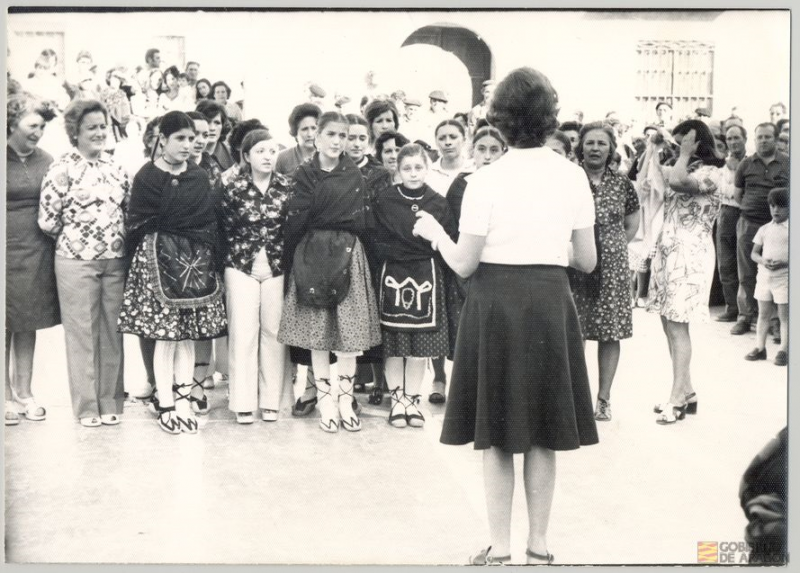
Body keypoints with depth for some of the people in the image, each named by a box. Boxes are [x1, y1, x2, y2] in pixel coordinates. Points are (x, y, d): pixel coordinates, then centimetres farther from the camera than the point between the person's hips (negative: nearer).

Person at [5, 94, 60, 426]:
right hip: (7, 251, -3)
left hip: (37, 253, 4)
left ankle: (24, 392, 22)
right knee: (7, 324, 4)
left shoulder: (45, 161, 6)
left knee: (29, 324, 11)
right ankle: (8, 395, 16)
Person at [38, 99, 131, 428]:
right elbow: (48, 221, -7)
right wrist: (74, 235, 4)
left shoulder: (115, 168, 9)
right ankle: (86, 406, 14)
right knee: (82, 333, 4)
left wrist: (119, 238, 4)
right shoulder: (61, 170, -6)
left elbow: (130, 210, 16)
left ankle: (110, 401, 20)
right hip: (76, 262, -4)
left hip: (115, 261, 4)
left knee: (112, 332, 8)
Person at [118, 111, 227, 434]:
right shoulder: (147, 177, -1)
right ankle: (166, 405, 8)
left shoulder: (199, 177, 10)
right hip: (159, 259, -4)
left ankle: (183, 400, 14)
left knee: (189, 333, 5)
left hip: (197, 261, 4)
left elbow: (210, 223, 10)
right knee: (165, 334, -1)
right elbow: (138, 225, -1)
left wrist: (209, 259, 1)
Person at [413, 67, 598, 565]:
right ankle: (539, 545, 23)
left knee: (497, 434, 8)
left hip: (497, 303, -3)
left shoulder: (486, 180, -10)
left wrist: (435, 233, 11)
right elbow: (587, 261, 3)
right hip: (551, 303, 3)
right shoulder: (573, 176, -1)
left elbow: (464, 265, -7)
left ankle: (501, 548, 15)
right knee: (543, 435, 13)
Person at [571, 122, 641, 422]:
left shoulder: (622, 184, 5)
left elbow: (632, 224, 16)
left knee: (610, 333, 5)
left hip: (612, 268, 2)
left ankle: (603, 398, 16)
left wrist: (614, 248, 7)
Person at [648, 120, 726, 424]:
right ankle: (686, 393, 18)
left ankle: (678, 398, -4)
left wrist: (685, 153, -17)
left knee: (677, 326, -9)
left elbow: (678, 182, -27)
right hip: (667, 251, 9)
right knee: (669, 326, 10)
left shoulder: (710, 173, -10)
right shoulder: (681, 169, 18)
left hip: (689, 255, -9)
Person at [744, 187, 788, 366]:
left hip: (784, 278, -4)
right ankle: (760, 348, 16)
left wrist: (784, 263, -23)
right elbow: (754, 252, 8)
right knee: (763, 313, 10)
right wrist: (762, 260, -12)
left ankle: (783, 350, 6)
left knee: (784, 315, 2)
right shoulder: (764, 229, 7)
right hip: (764, 276, 4)